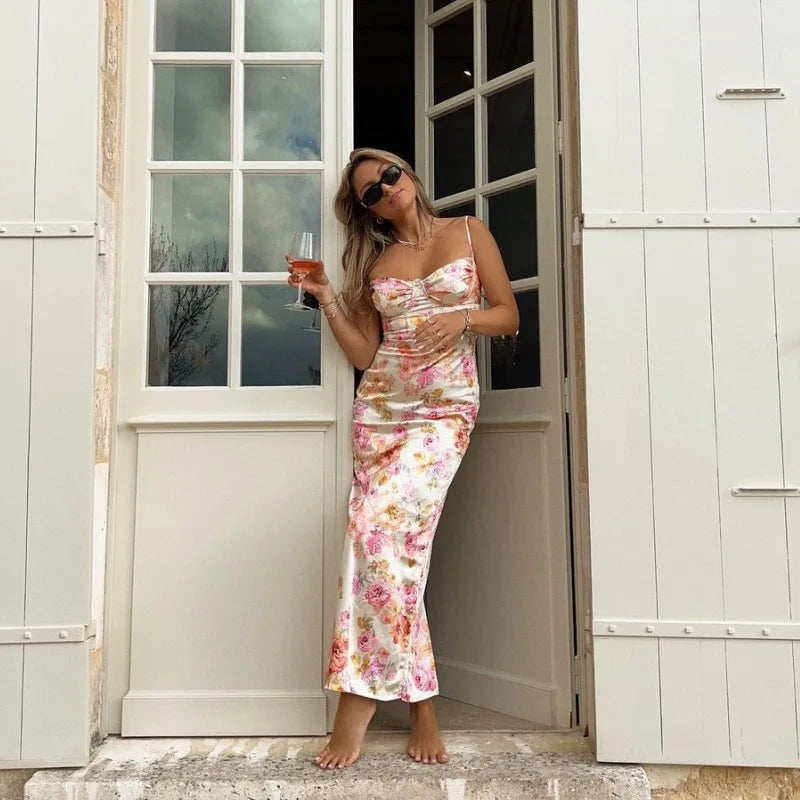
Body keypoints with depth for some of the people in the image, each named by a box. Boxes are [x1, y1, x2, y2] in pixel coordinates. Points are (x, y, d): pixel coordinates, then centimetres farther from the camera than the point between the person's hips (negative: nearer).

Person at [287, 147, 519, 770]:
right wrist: (327, 299, 2)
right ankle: (420, 704, 5)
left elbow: (510, 315, 7)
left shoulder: (468, 232, 10)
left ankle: (360, 695, -8)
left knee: (378, 529, -21)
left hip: (444, 411, -3)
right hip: (378, 409, 4)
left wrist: (464, 318, -11)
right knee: (399, 545, -7)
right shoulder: (375, 262, 17)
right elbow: (364, 354, 12)